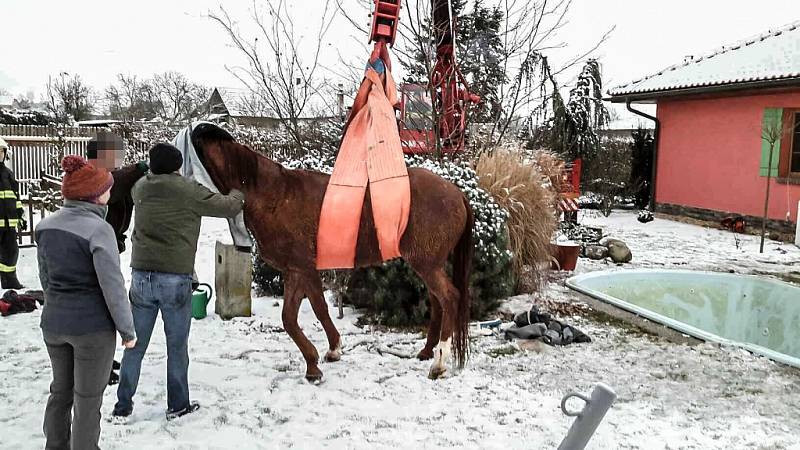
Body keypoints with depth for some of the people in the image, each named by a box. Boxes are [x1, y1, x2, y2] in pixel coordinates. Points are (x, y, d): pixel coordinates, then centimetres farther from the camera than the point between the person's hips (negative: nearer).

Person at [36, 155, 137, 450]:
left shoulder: (46, 225, 1)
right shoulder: (98, 229, -19)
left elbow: (45, 277, 11)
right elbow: (112, 285, -19)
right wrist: (127, 329, -9)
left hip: (54, 323, 7)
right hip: (93, 326, -7)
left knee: (61, 391, 24)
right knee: (87, 400, 9)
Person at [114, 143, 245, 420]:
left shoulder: (141, 188, 5)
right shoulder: (188, 191, -8)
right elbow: (229, 208, 0)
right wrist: (238, 195, 18)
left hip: (141, 276, 4)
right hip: (176, 278, -4)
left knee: (135, 345, 13)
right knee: (177, 346, 10)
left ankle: (123, 406, 20)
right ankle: (177, 405, 20)